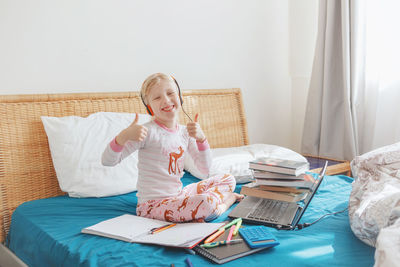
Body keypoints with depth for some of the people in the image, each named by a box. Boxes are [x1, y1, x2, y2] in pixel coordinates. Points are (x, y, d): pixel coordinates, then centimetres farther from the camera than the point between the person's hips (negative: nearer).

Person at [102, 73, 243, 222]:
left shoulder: (185, 132, 6)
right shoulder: (148, 132, -14)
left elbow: (205, 169, 4)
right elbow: (108, 161, -17)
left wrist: (201, 138, -10)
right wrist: (124, 136, -35)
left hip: (179, 195, 8)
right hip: (153, 204, -8)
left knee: (228, 179, 15)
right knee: (207, 203, -31)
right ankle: (226, 200, 0)